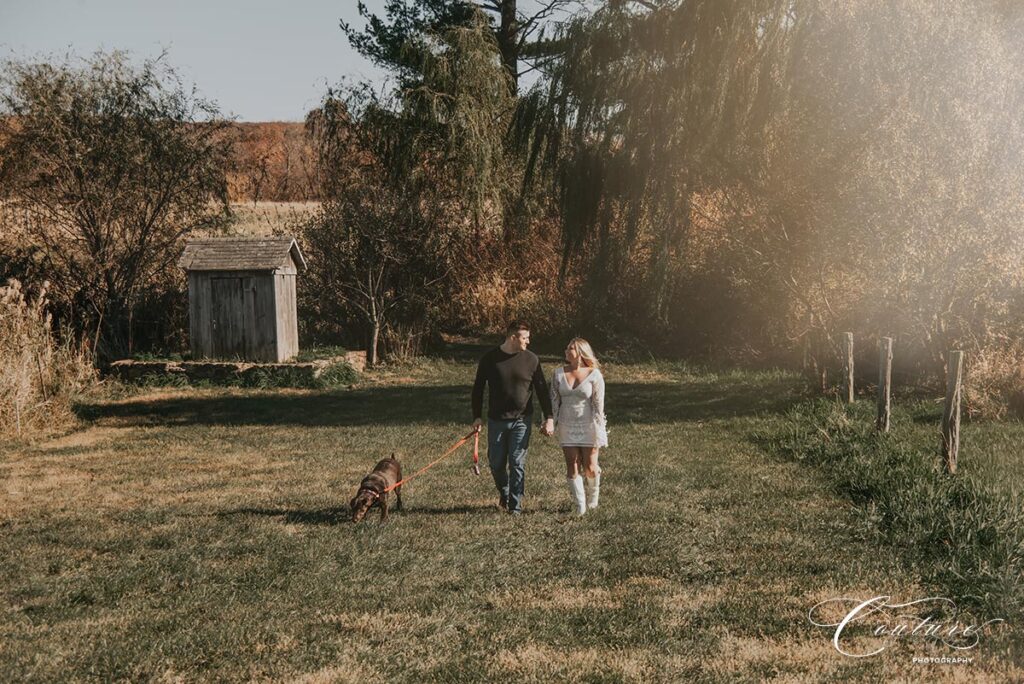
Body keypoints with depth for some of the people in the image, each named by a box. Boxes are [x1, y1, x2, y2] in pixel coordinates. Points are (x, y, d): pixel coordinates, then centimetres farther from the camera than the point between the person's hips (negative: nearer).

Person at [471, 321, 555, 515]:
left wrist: (549, 418, -2)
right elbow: (478, 388, 5)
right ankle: (504, 493, 34)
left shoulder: (531, 359, -2)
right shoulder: (490, 359, -3)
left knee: (517, 464, -2)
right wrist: (477, 416, 1)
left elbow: (542, 390, 3)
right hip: (496, 420, 1)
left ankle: (515, 505, 7)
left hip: (521, 420, 0)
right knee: (496, 463, 6)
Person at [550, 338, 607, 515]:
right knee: (572, 467, 0)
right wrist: (552, 424, 0)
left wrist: (597, 430, -11)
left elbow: (598, 404, -8)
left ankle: (592, 499, 30)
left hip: (588, 427, -2)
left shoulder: (594, 375, -8)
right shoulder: (559, 374, 2)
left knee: (590, 467, 4)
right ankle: (580, 505, 10)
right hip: (567, 427, 3)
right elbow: (554, 400, 5)